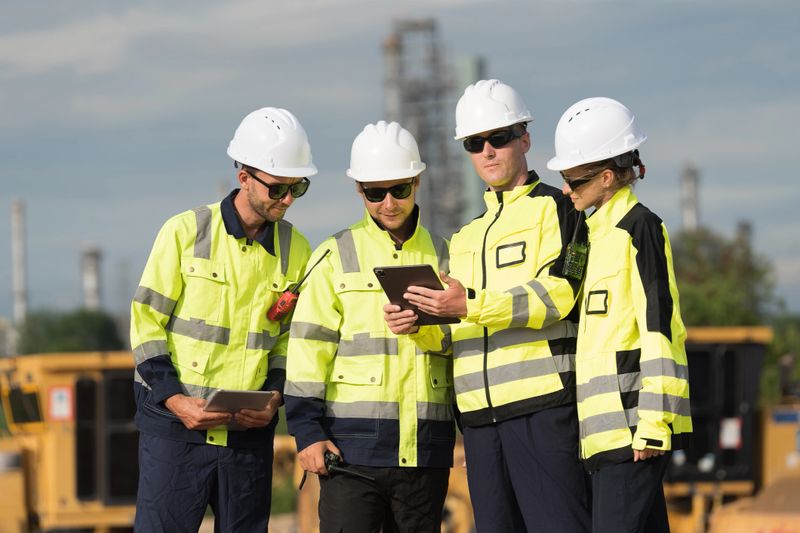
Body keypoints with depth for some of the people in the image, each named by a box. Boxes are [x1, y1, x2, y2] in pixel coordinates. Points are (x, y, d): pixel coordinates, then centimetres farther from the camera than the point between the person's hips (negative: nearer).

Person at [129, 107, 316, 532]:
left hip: (251, 430, 3)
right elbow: (146, 321, -3)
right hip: (175, 423, -3)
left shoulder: (295, 250, 7)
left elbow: (293, 337, 14)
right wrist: (175, 400, -12)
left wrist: (274, 396, -4)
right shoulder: (186, 233, -3)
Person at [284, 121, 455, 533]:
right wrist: (307, 432, -5)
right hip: (352, 448, -3)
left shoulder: (442, 257, 13)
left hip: (425, 450, 3)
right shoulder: (336, 257, 5)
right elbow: (308, 347, 1)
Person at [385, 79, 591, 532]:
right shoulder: (466, 237, 25)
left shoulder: (554, 208, 3)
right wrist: (420, 327, 3)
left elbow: (555, 295, -13)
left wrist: (473, 305, -23)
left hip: (543, 402, -7)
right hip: (481, 411, 7)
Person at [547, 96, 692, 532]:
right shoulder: (599, 232, 20)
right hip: (608, 428, 9)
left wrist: (652, 424, -18)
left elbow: (658, 330, -14)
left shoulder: (639, 228, -7)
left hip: (632, 424, -9)